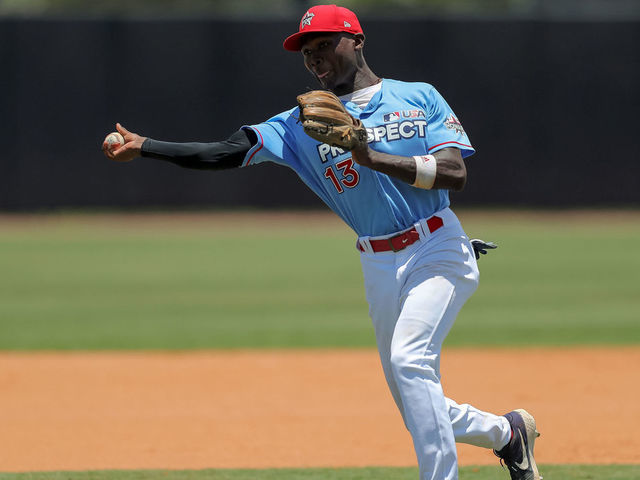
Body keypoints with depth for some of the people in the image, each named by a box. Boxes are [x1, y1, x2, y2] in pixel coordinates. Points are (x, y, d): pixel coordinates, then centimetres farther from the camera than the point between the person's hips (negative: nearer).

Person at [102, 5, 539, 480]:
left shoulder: (420, 98, 1)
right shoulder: (305, 122, 7)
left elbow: (456, 174, -11)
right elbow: (227, 152, -3)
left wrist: (373, 158, -19)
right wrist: (144, 147, -15)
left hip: (438, 249, -5)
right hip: (379, 267, 5)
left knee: (409, 360, -27)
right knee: (420, 411, 8)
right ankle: (506, 433, 34)